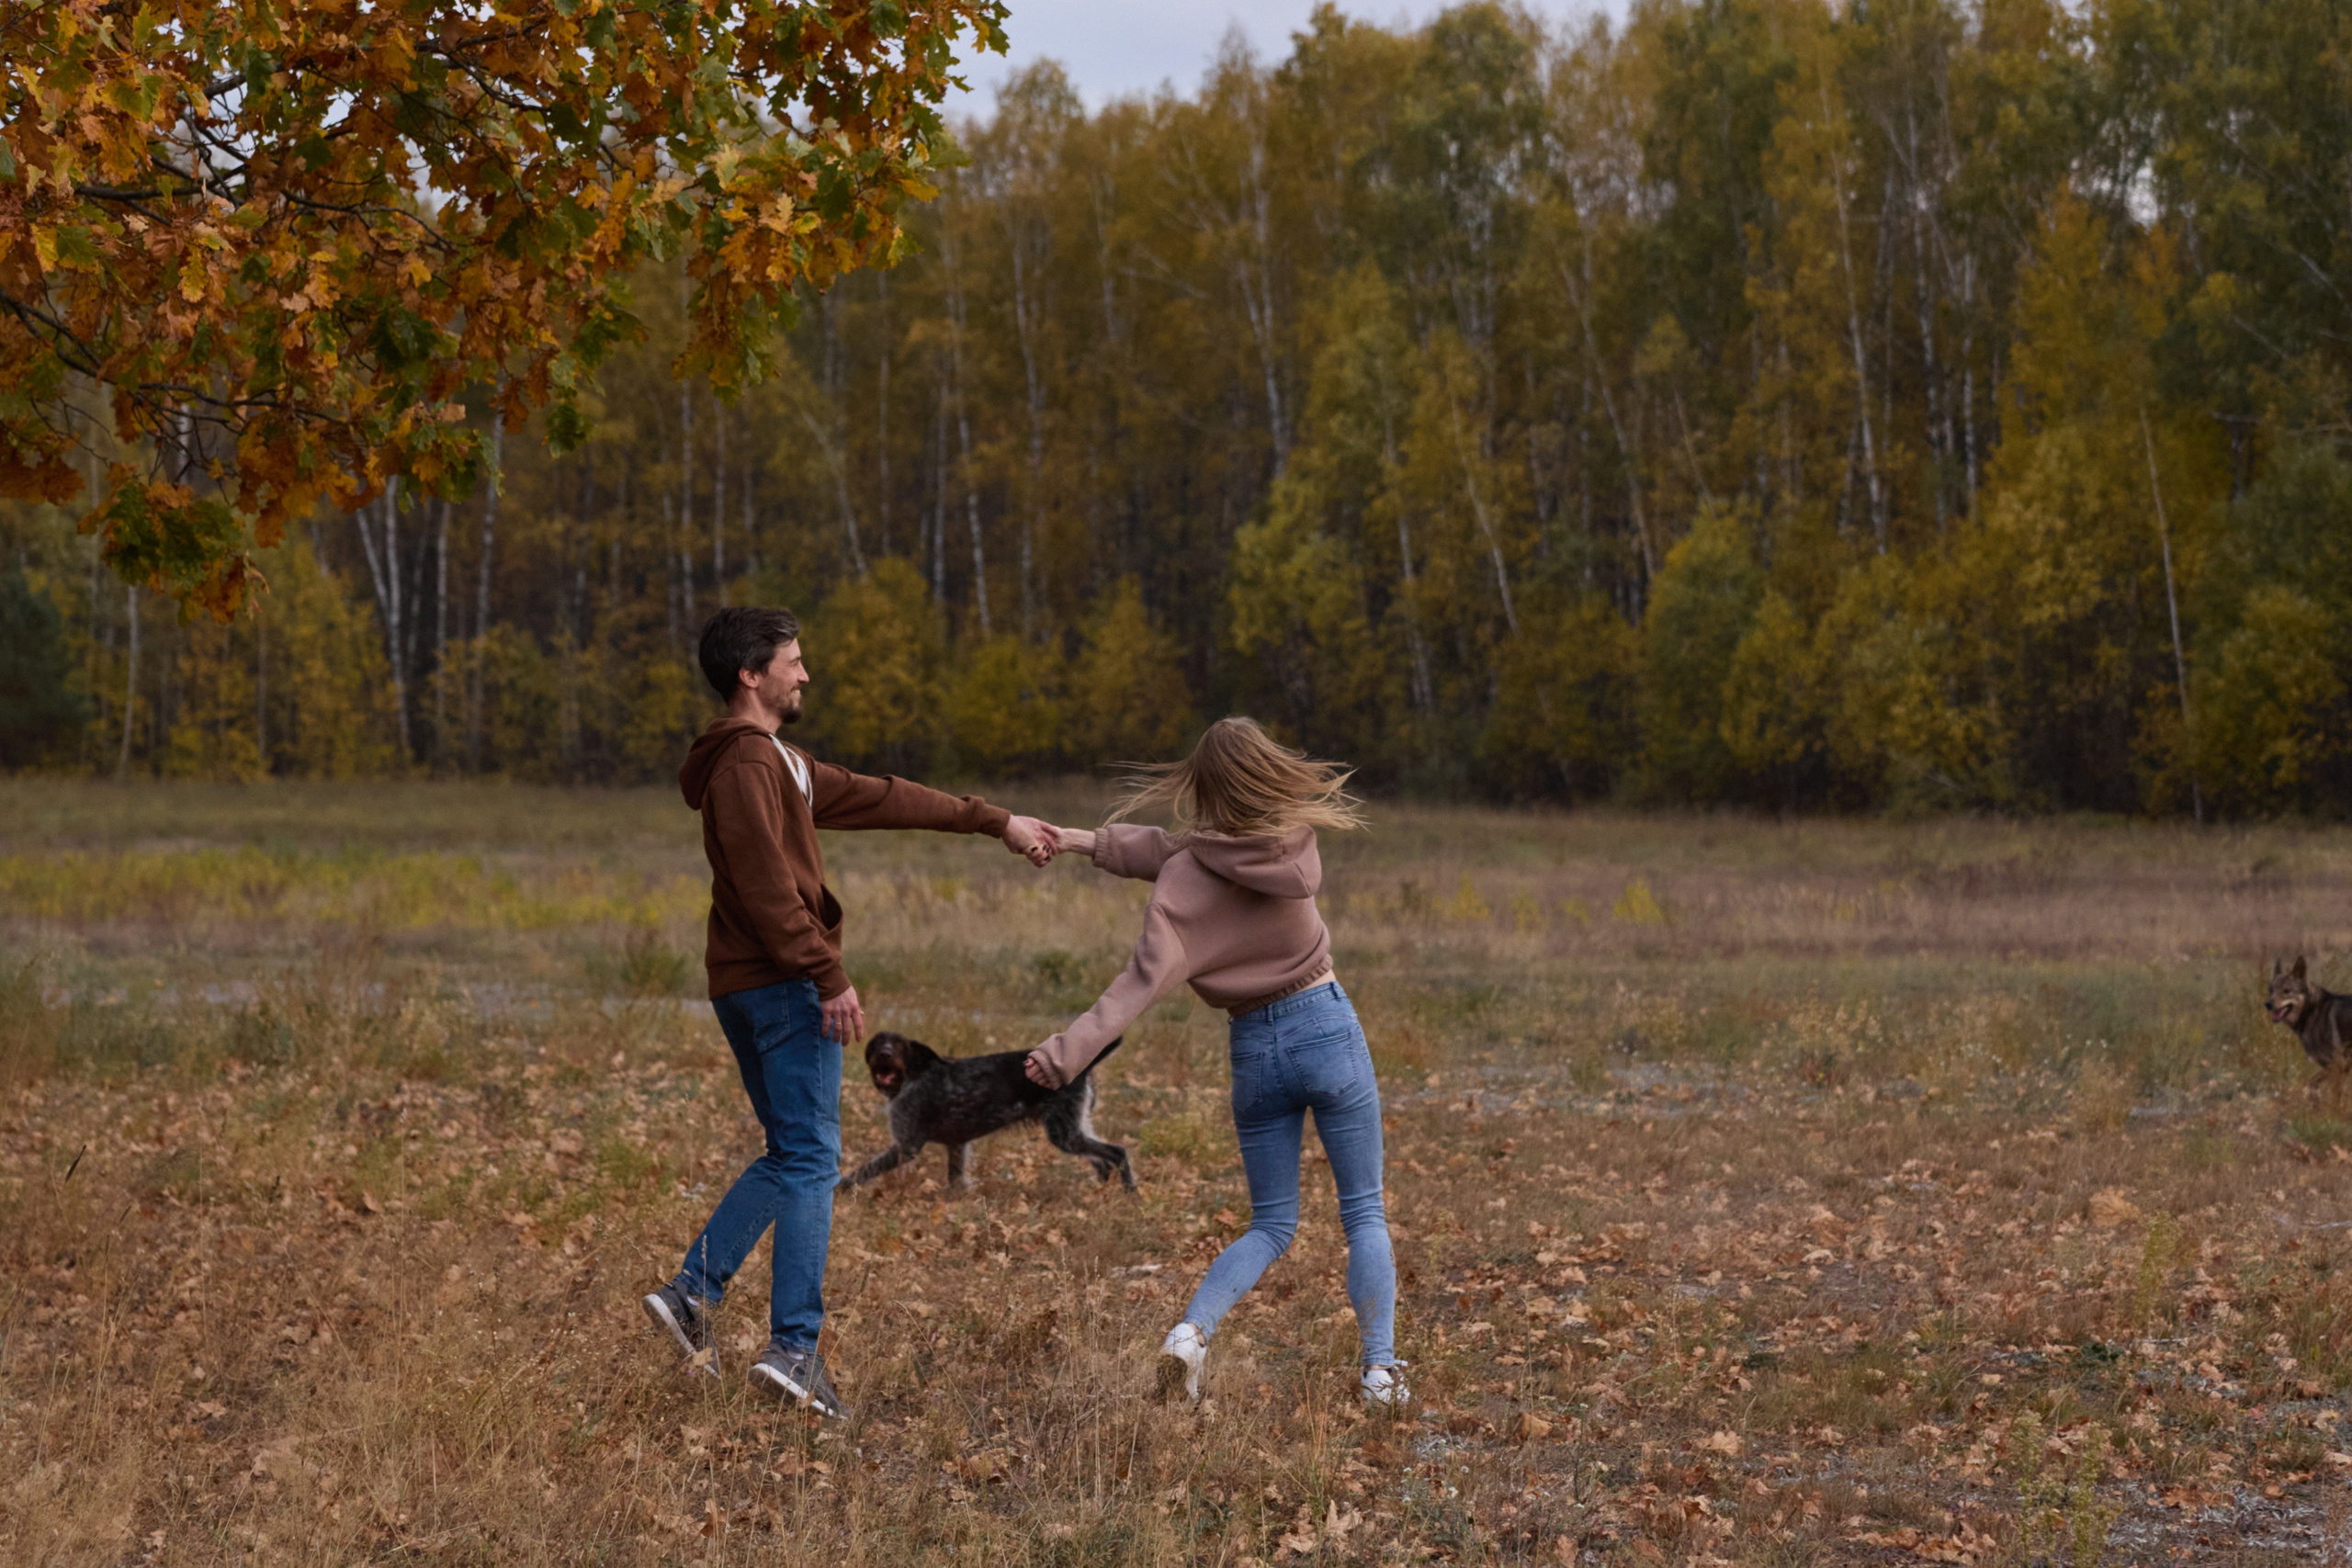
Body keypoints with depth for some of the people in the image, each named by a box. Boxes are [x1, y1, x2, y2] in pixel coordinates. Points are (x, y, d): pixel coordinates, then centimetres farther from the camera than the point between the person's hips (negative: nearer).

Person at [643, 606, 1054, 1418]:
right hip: (784, 986, -10)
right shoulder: (746, 763, -14)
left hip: (747, 987, 10)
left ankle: (693, 1291, 11)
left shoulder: (778, 761, 19)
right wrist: (829, 977, -22)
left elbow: (877, 798, 23)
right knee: (810, 1161, -8)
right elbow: (767, 885, -22)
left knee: (791, 1157, 16)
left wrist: (996, 822, 23)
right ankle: (795, 1345, -11)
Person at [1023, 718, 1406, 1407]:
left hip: (1256, 1051, 0)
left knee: (1271, 1226, 13)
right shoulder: (1293, 837, -5)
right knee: (1365, 1212, 7)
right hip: (1328, 1028, 0)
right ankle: (1380, 1366, -2)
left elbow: (1145, 980, -21)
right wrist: (1091, 842, 5)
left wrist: (1068, 1051, -25)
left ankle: (1191, 1331, -8)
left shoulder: (1185, 880, -12)